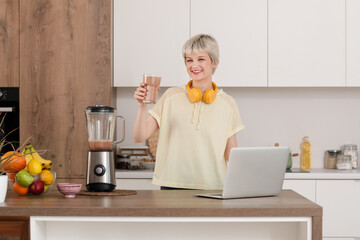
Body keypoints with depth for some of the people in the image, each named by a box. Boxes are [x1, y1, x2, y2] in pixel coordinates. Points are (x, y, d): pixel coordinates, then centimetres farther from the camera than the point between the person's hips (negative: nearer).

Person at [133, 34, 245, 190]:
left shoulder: (227, 104, 6)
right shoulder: (171, 96, 4)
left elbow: (231, 154, 10)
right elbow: (139, 137, 1)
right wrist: (142, 106, -14)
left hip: (212, 187, 0)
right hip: (172, 185, 0)